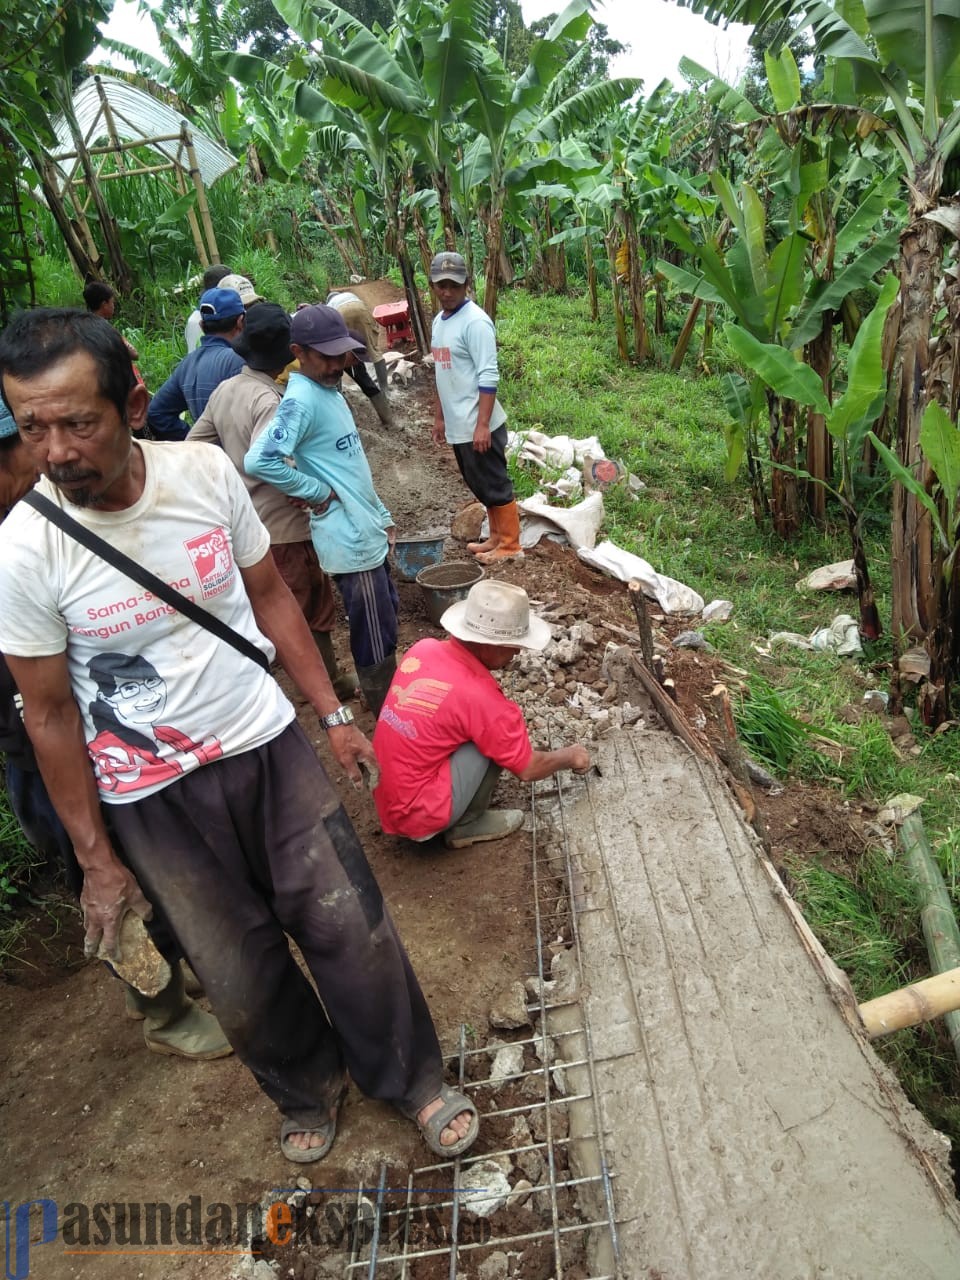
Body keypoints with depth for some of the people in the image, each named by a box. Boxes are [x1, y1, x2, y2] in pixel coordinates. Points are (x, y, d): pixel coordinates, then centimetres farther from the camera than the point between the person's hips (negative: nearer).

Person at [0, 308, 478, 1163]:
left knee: (352, 927, 9)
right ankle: (308, 1087, 46)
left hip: (268, 745, 2)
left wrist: (332, 714, 4)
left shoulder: (206, 472, -11)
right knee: (241, 978, 14)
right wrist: (96, 860, -1)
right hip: (153, 800, -1)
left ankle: (414, 1079, 36)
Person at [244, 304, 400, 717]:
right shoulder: (301, 400, -18)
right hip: (350, 540, -10)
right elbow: (258, 460, -30)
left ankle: (387, 704, 39)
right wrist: (319, 492, -20)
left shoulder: (330, 391, 12)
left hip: (367, 533, 10)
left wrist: (382, 516, 18)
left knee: (386, 617, 22)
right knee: (375, 640, 1)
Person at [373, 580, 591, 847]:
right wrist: (570, 757, 9)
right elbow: (528, 770, -10)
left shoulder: (422, 649, -4)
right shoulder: (480, 697, -22)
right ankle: (467, 824, 5)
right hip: (418, 817, -7)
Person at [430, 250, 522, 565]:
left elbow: (488, 377, -20)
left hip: (478, 426, -9)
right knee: (480, 486, 17)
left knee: (495, 485, 0)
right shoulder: (438, 321, 13)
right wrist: (439, 417, 21)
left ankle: (510, 545, 11)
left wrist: (482, 425, -24)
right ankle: (497, 537, 30)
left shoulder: (475, 321, -15)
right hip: (457, 426, 9)